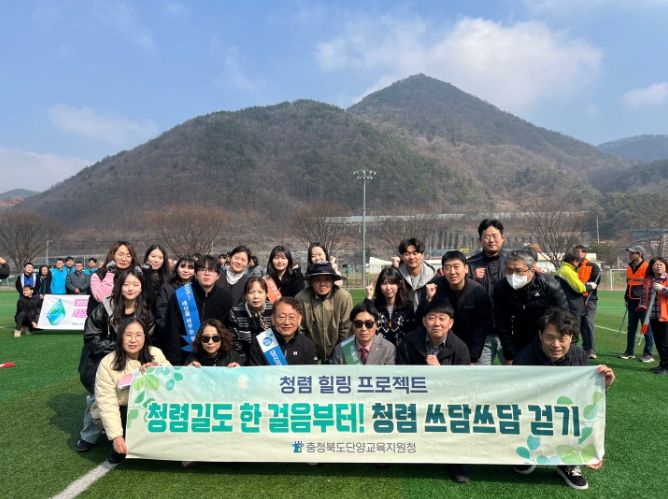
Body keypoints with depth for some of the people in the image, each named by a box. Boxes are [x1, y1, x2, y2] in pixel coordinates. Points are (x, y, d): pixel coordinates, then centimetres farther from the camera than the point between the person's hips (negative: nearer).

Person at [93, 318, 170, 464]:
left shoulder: (156, 354, -8)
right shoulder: (107, 363, -15)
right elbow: (106, 402, -20)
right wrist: (116, 436, -26)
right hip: (119, 412, -2)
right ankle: (119, 447, 1)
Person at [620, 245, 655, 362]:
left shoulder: (647, 267, -10)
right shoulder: (629, 267, 12)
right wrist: (626, 298, 17)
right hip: (632, 302, 7)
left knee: (646, 328, 0)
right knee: (631, 328, 12)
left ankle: (648, 354, 7)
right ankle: (629, 352, 19)